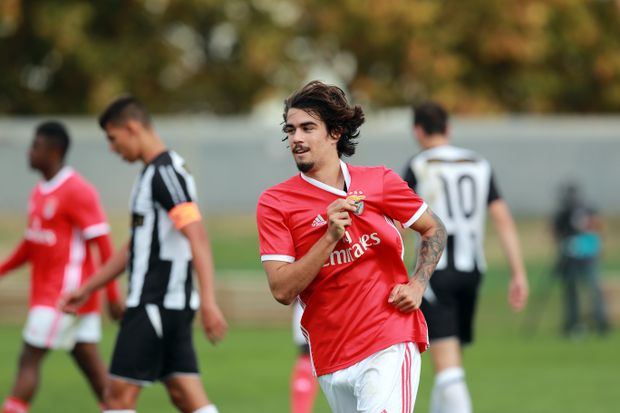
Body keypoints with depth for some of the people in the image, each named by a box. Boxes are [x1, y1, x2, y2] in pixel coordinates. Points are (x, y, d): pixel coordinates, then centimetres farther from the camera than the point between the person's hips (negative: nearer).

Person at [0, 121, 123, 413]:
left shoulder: (77, 191, -14)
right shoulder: (40, 192, 14)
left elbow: (102, 244, -15)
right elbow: (31, 244, 24)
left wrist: (113, 296, -17)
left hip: (66, 295, -8)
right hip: (46, 293, 8)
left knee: (29, 359, -9)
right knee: (90, 364, 7)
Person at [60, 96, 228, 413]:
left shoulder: (166, 173, -14)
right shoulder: (153, 174, 18)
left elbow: (198, 238, -23)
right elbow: (135, 247, 26)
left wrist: (209, 303, -30)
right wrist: (87, 288, 28)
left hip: (155, 305, -9)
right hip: (171, 304, 9)